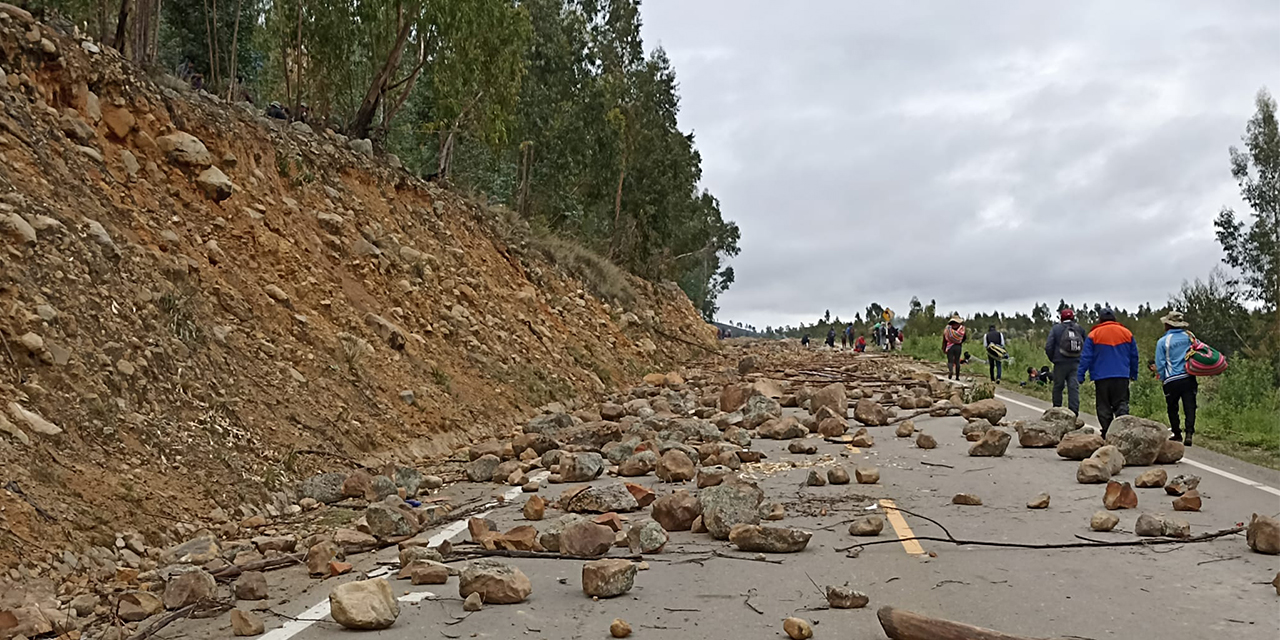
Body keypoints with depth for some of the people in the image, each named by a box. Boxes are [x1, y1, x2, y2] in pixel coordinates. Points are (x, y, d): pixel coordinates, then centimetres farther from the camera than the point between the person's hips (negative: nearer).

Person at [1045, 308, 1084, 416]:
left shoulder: (1056, 329, -4)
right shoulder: (1080, 329, 5)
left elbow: (1048, 347, -8)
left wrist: (1053, 359, 7)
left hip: (1060, 363, -2)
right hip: (1076, 364, 2)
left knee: (1058, 387, 10)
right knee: (1074, 387, 0)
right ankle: (1074, 412, -7)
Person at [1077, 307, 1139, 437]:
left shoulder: (1093, 335, -1)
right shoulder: (1126, 333, 9)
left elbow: (1086, 357, -2)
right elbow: (1134, 356, 15)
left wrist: (1080, 376, 1)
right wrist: (1134, 374, 24)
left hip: (1101, 378, -2)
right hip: (1122, 377, 2)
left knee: (1104, 407, 4)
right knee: (1122, 404, 3)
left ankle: (1107, 434, 3)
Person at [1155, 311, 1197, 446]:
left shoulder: (1163, 341, -3)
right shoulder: (1189, 337, 6)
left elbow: (1160, 364, -3)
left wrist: (1162, 379, 9)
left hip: (1172, 380, -2)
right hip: (1189, 378, 2)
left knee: (1172, 407, 13)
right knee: (1190, 407, 0)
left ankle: (1177, 433, 18)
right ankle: (1189, 433, -12)